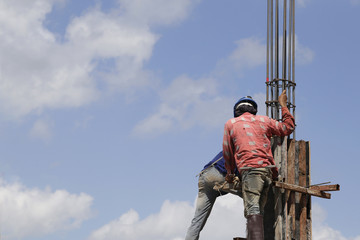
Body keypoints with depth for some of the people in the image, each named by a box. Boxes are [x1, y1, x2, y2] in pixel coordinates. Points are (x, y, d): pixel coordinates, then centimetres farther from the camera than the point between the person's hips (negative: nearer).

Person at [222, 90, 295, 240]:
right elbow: (288, 128, 32)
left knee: (252, 211, -18)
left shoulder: (231, 123, 14)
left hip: (250, 169, -5)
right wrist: (283, 105, 42)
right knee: (258, 211, 8)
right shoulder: (264, 120, 21)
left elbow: (228, 153, 17)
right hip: (268, 170, 5)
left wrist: (230, 173, 32)